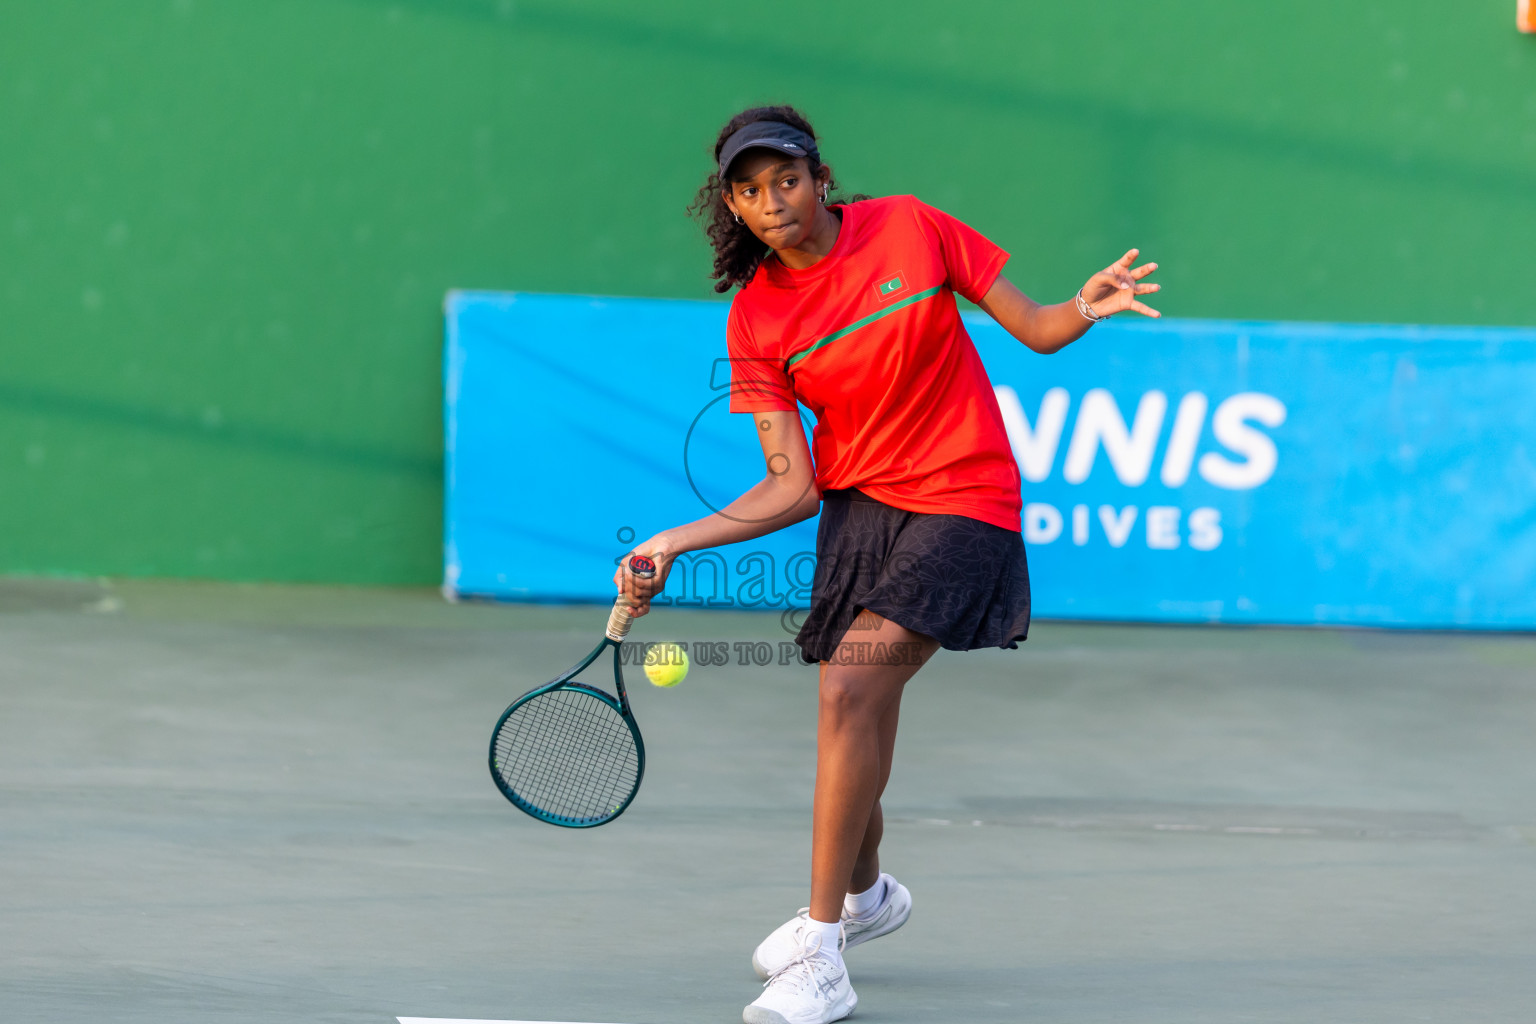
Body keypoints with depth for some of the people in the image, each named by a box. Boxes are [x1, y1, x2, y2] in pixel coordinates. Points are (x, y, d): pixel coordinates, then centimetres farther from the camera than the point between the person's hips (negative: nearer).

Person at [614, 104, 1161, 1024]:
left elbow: (1033, 328, -1)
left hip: (962, 501, -4)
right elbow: (793, 487, -3)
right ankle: (865, 893, 44)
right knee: (856, 722, 10)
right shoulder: (756, 319, -2)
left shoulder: (909, 230, -9)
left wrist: (1086, 311, -23)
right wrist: (676, 545, -12)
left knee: (849, 687, -21)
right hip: (856, 506, 4)